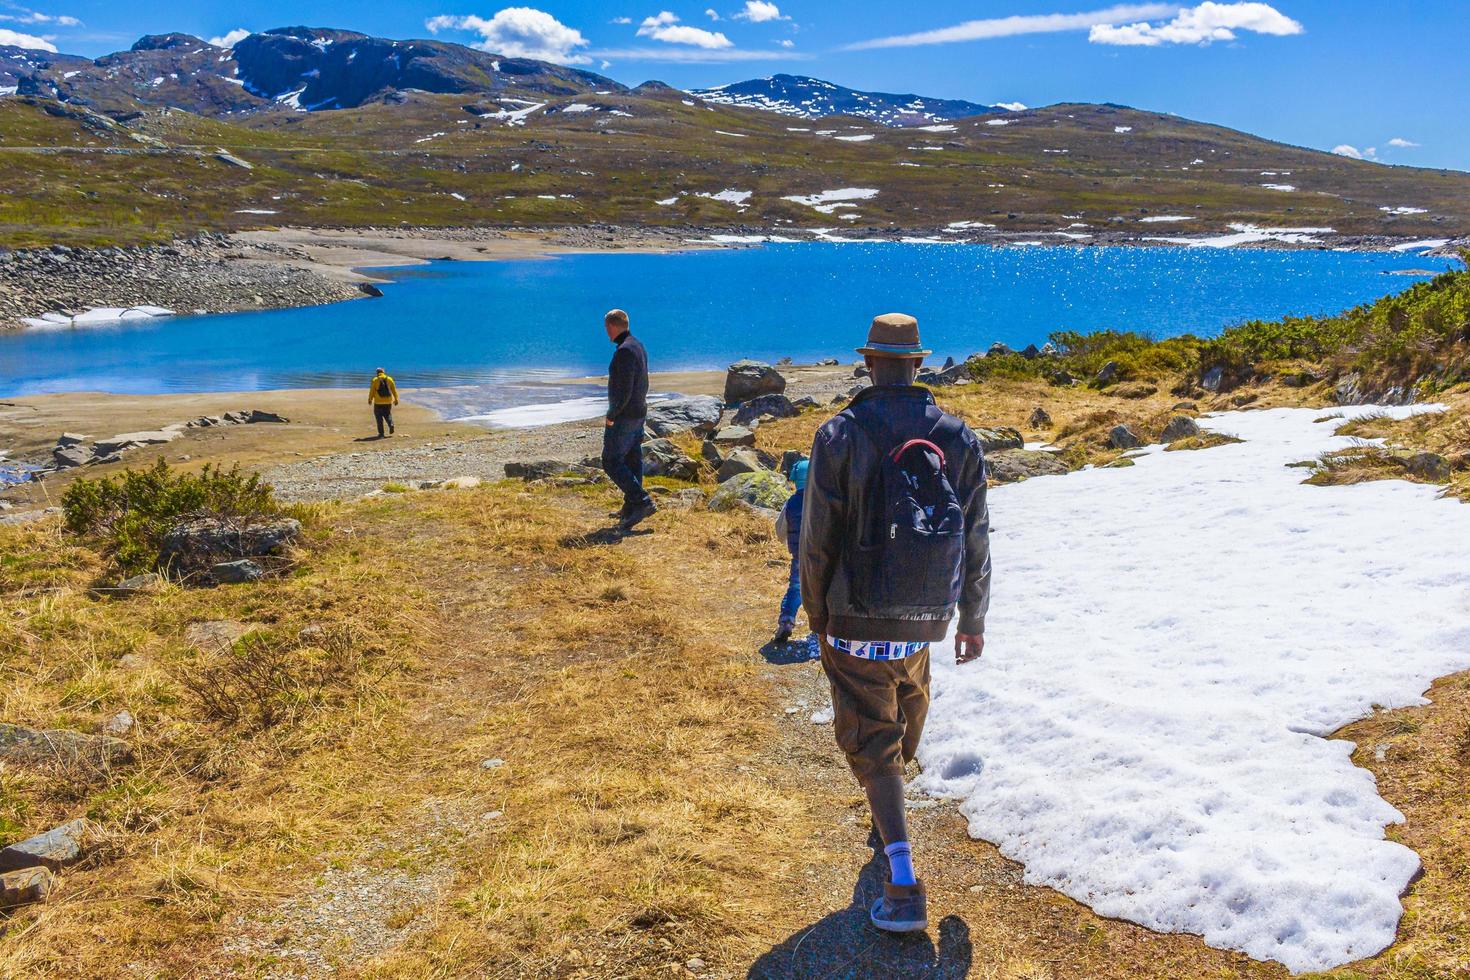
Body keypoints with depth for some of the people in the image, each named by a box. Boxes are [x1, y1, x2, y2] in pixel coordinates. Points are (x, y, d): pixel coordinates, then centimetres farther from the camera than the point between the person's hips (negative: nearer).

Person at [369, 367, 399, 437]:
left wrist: (370, 400, 7)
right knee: (387, 414, 18)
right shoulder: (389, 379, 4)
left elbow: (371, 391, -3)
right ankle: (391, 424, -11)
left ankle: (381, 433, 3)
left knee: (379, 416, 7)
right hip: (388, 401, 2)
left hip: (378, 402, -2)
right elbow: (394, 390, 4)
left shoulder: (375, 380, -3)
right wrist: (396, 399, 11)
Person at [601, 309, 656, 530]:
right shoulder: (638, 347, 11)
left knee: (612, 461, -5)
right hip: (639, 413, 10)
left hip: (623, 416, -10)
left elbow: (623, 390, -24)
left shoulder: (624, 352, -21)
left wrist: (611, 415, -14)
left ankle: (642, 502, -11)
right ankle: (630, 508, 18)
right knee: (632, 460, 12)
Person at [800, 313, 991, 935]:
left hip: (858, 625, -4)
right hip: (926, 621, 4)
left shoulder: (840, 436, -12)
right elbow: (975, 543, 2)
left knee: (871, 745, 4)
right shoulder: (960, 439, -2)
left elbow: (817, 541, -9)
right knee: (906, 714, 28)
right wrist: (973, 621, 14)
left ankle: (904, 888, -3)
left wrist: (817, 618, 4)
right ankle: (889, 819, 51)